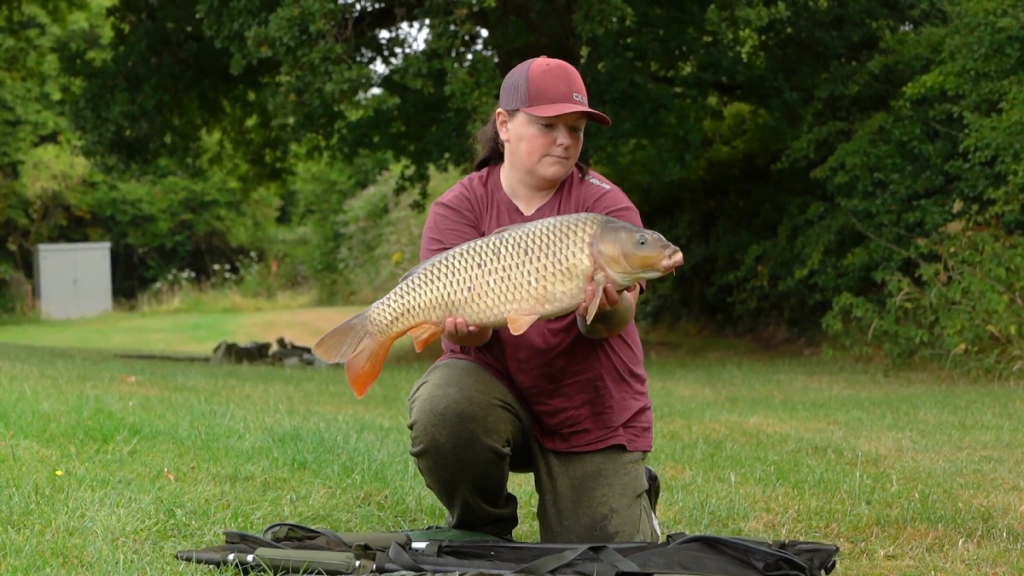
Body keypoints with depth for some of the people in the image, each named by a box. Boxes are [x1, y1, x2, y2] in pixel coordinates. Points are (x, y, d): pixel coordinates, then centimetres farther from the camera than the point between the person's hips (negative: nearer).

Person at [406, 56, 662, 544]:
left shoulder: (605, 205, -5)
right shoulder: (458, 208, -3)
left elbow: (618, 317, -17)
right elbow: (454, 306, -13)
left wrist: (605, 313, -42)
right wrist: (469, 330, -37)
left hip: (593, 416, 0)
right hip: (494, 384, 0)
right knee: (439, 410, -34)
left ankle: (633, 493, 33)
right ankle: (482, 537, -4)